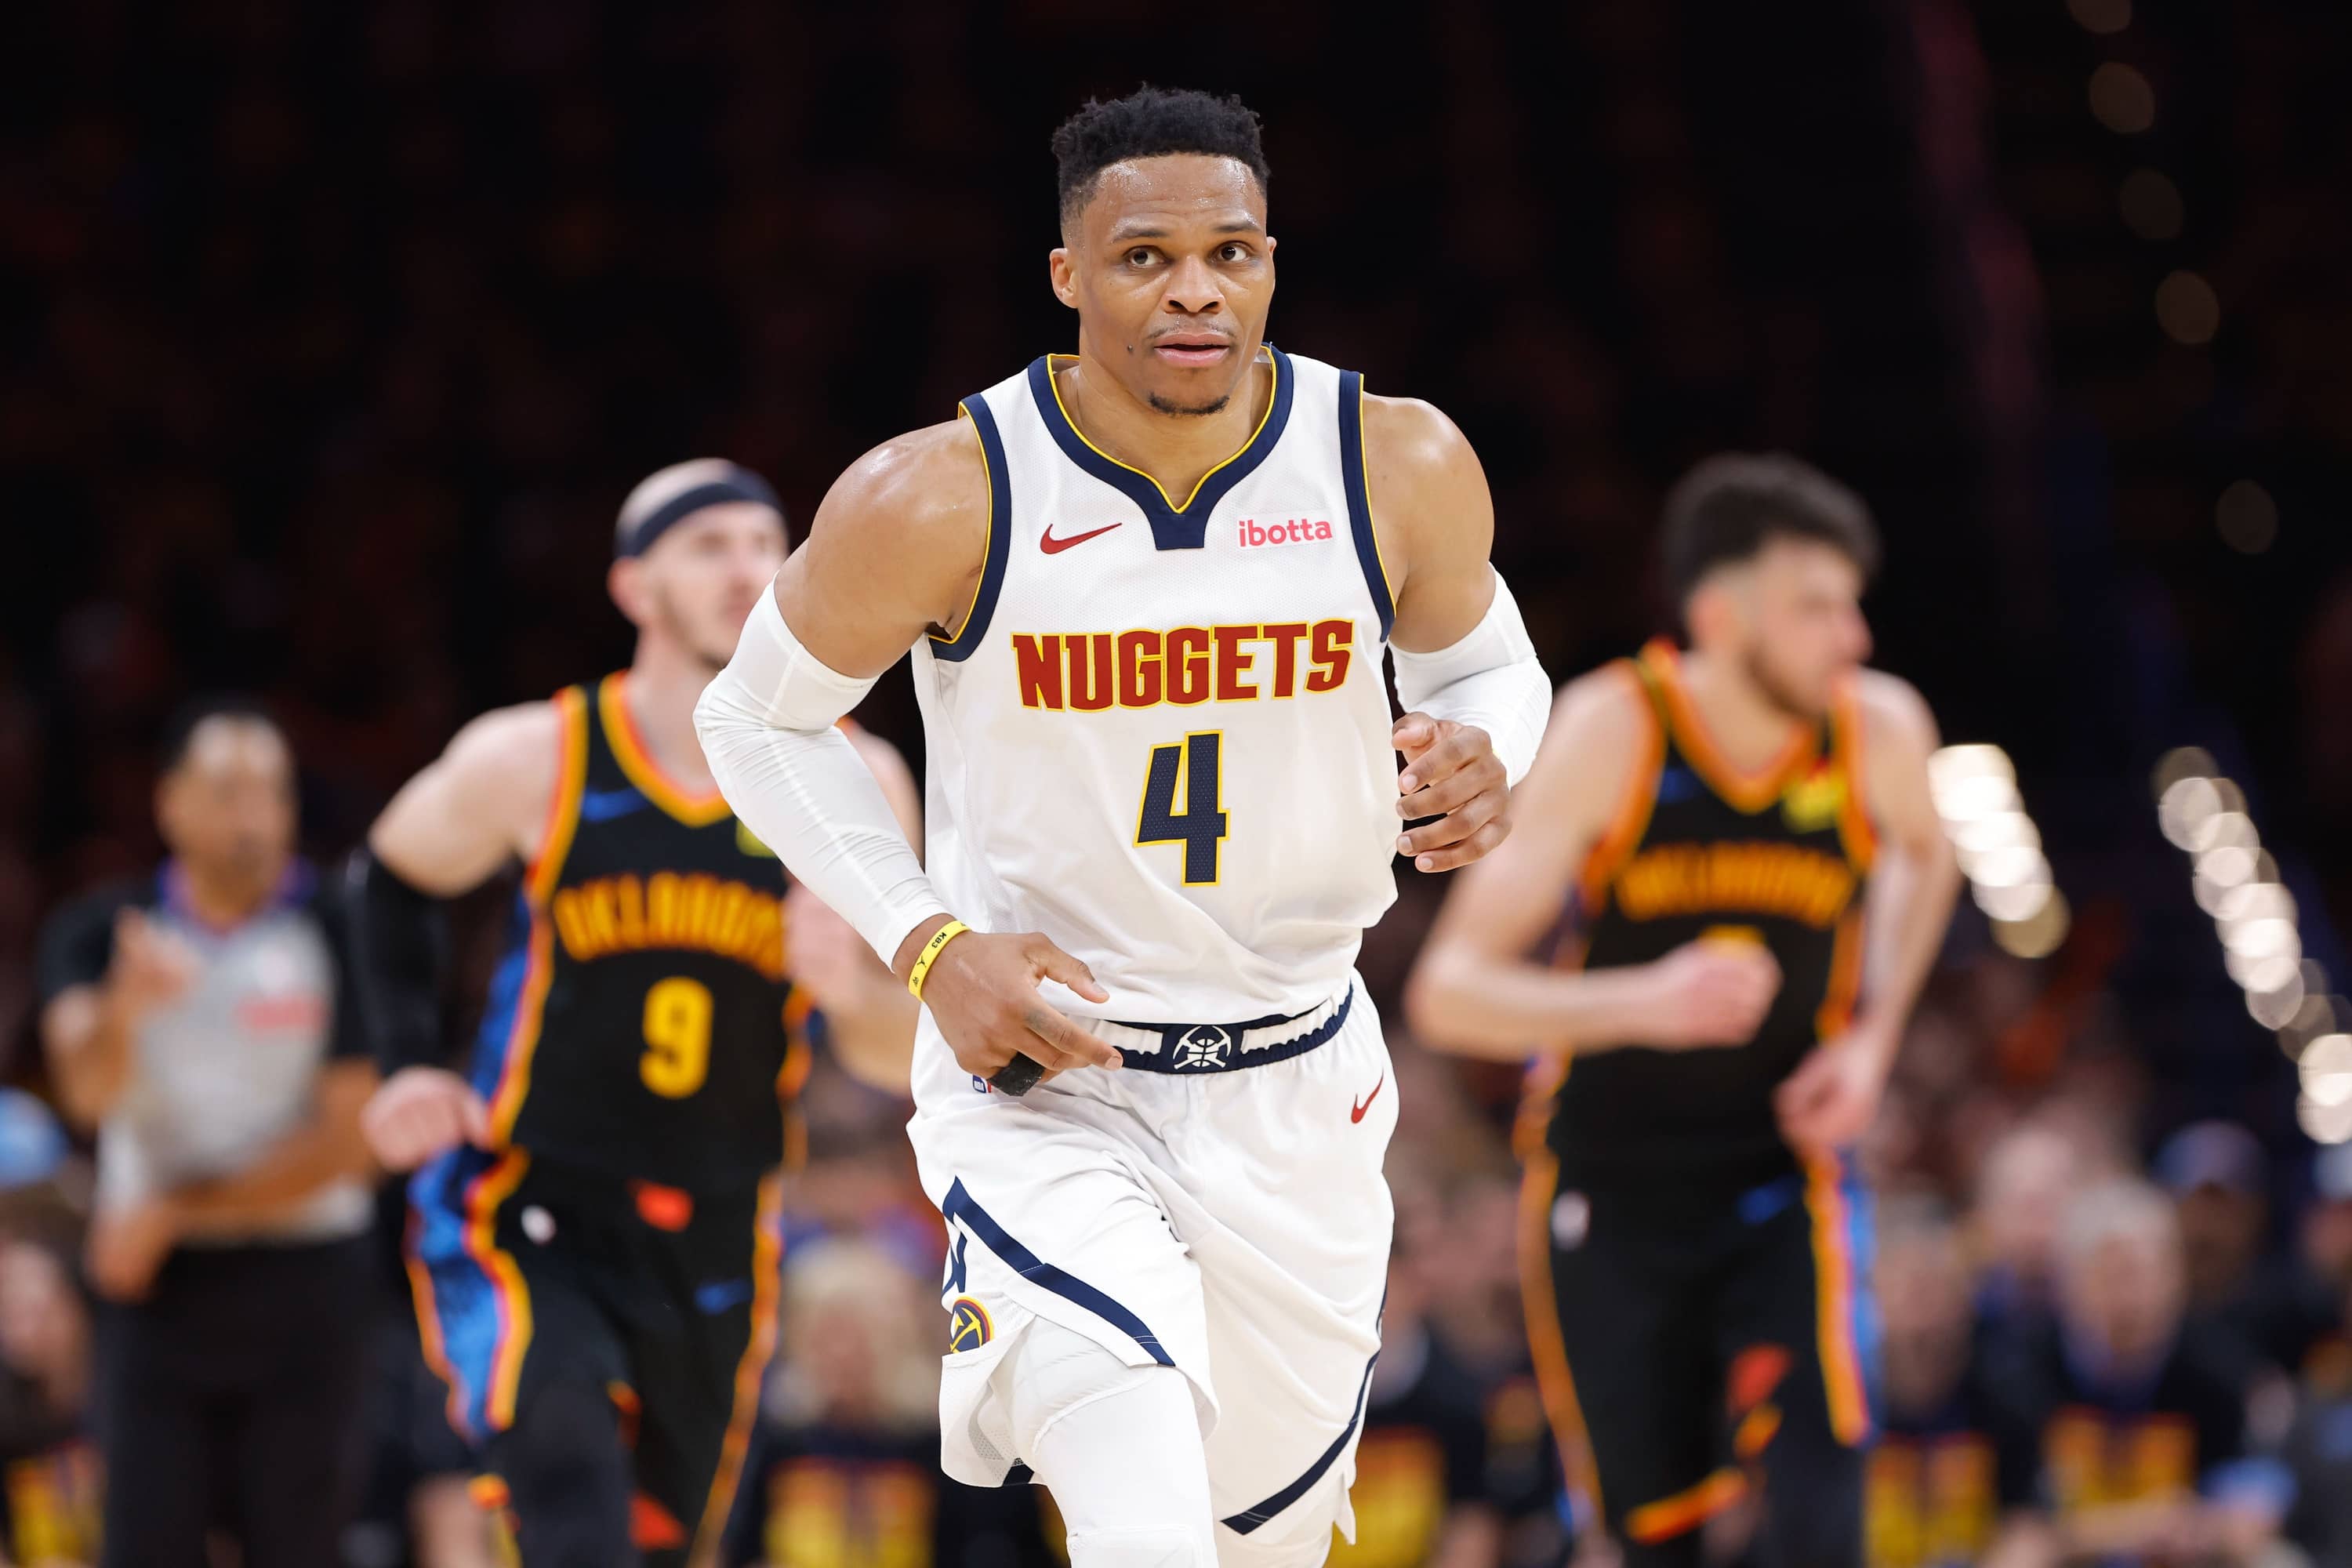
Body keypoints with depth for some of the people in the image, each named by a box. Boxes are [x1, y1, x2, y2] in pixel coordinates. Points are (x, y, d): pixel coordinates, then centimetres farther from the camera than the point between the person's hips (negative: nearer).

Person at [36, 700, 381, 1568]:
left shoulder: (337, 934, -4)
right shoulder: (101, 933, 2)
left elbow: (348, 1144, -7)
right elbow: (88, 1089, -16)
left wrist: (176, 1212, -9)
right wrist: (123, 1010, -39)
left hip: (303, 1290, -1)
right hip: (158, 1286, 1)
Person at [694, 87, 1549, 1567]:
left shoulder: (1398, 469, -9)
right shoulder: (946, 498, -17)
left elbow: (1489, 667, 11)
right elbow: (759, 719, -1)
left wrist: (1478, 755, -15)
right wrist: (931, 945, -14)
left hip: (1295, 1089, 4)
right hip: (1040, 1073, -4)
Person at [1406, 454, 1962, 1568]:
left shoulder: (1879, 732, -11)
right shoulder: (1615, 732, -19)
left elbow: (1924, 856, 17)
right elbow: (1447, 992, -23)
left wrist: (1873, 1037, 1)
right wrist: (1642, 1004, -40)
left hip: (1781, 1172, 1)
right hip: (1608, 1193, -1)